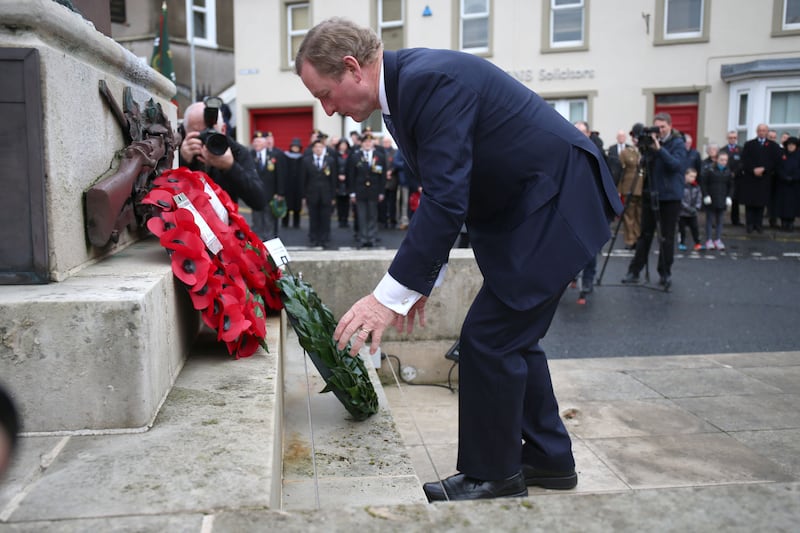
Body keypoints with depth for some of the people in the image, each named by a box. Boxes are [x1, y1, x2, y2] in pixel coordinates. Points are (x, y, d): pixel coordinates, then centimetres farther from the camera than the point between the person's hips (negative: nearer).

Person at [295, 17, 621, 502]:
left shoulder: (431, 79, -24)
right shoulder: (405, 87, 7)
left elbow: (445, 200, -30)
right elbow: (440, 194, 12)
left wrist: (391, 295, -28)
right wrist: (420, 280, 9)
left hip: (555, 202, -10)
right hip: (528, 206, 10)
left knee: (488, 339, -6)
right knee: (511, 335, 15)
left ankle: (492, 475, 12)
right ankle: (547, 458, 30)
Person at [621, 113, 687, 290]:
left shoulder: (678, 143, -4)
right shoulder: (651, 141, 8)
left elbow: (676, 164, -18)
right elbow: (645, 165, 8)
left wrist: (659, 149, -26)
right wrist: (645, 147, -9)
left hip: (670, 196, -3)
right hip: (650, 194, 4)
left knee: (666, 236, 3)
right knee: (645, 234, 5)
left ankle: (665, 274, 13)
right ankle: (634, 271, 9)